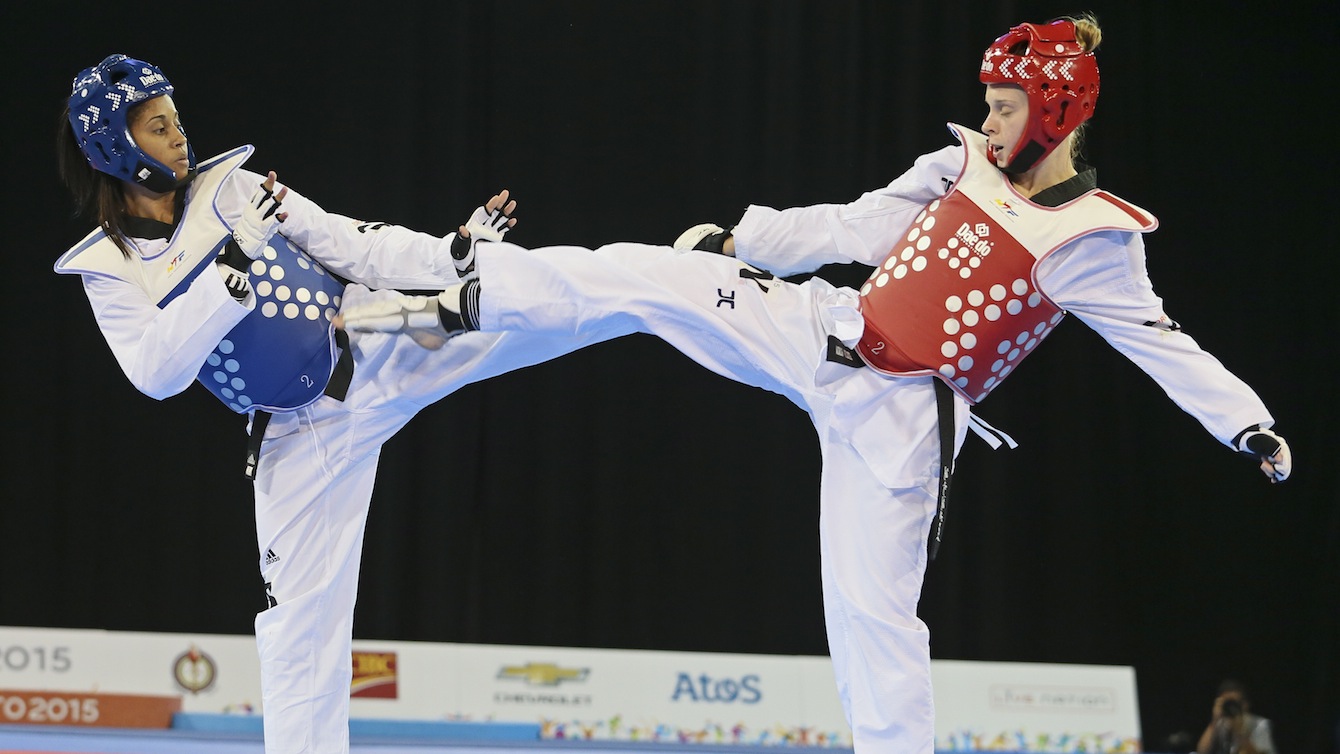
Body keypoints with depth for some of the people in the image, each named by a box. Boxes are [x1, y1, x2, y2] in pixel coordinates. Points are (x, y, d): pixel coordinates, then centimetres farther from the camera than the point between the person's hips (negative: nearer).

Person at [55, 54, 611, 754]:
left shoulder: (230, 189, 0)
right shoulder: (107, 270, -5)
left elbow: (350, 246, -2)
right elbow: (158, 373, -21)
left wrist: (453, 253, -17)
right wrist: (235, 263, -28)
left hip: (379, 353, 1)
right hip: (296, 437, -1)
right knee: (299, 617, 0)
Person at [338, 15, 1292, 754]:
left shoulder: (1091, 241, -11)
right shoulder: (964, 167, 4)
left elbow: (1161, 342, -12)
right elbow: (853, 226, 11)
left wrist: (1249, 425, -23)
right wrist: (737, 241, 14)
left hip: (899, 418, -5)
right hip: (827, 335, 5)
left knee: (874, 609, -8)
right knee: (648, 278, -3)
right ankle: (458, 302, 7)